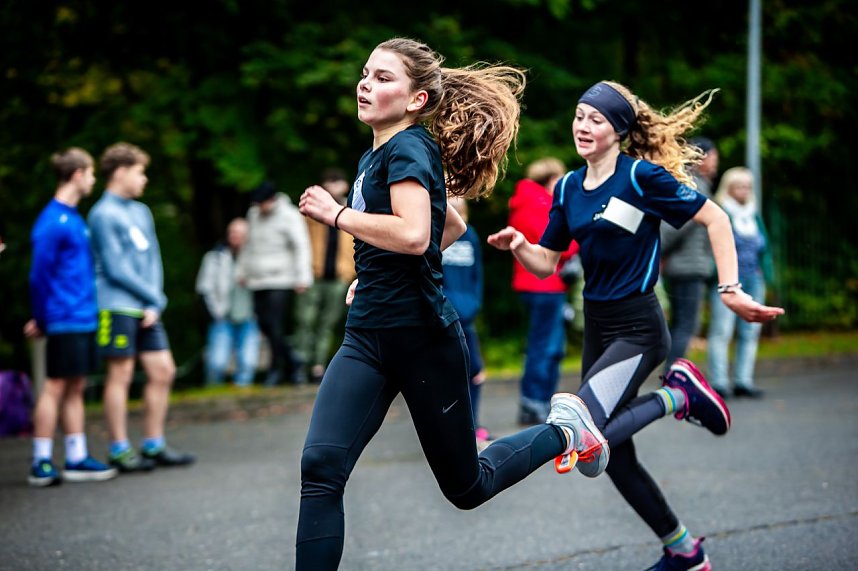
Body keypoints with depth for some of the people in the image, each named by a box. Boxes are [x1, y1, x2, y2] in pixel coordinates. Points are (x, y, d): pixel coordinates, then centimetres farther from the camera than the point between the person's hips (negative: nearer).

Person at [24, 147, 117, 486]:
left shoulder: (74, 218, 14)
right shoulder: (53, 222, -14)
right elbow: (39, 274, -13)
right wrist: (41, 319, -7)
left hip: (83, 319, 8)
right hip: (65, 319, -8)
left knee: (75, 388, 11)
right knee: (56, 386, -4)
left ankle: (77, 459, 16)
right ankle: (42, 464, 1)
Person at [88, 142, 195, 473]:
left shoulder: (141, 212, 17)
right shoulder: (104, 214, -7)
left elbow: (152, 259, 14)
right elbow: (116, 269, -11)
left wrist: (155, 305, 1)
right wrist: (154, 296, -5)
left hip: (146, 309, 8)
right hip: (117, 306, -8)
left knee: (163, 371, 6)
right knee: (120, 376, -3)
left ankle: (153, 446, 14)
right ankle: (119, 451, 3)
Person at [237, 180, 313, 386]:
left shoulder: (289, 216, -5)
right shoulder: (253, 214, 14)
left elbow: (301, 247, -7)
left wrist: (302, 277, -12)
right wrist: (243, 271, 26)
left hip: (280, 280, -7)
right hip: (258, 281, 7)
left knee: (274, 324, -12)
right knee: (264, 324, 2)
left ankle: (277, 368, -2)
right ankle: (292, 362, 14)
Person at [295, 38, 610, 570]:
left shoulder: (409, 147, -13)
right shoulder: (375, 155, 13)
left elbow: (414, 234, -32)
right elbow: (453, 226, 27)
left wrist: (336, 213, -21)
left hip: (424, 340, -8)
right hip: (367, 339, 8)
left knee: (467, 487, 10)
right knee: (320, 468, -12)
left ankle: (562, 430, 33)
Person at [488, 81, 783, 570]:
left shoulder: (642, 175, -12)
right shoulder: (569, 188, 8)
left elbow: (715, 219, -9)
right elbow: (546, 262, 12)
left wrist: (731, 290, -14)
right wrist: (519, 247, -9)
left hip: (638, 330, -8)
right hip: (597, 331, 8)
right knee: (617, 460, 11)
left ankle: (679, 395, -3)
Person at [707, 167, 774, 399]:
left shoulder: (754, 216, 17)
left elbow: (763, 247, 21)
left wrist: (766, 274, 12)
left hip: (753, 282, 7)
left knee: (750, 332, 7)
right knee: (721, 332, -8)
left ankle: (743, 381, 14)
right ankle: (719, 382, -5)